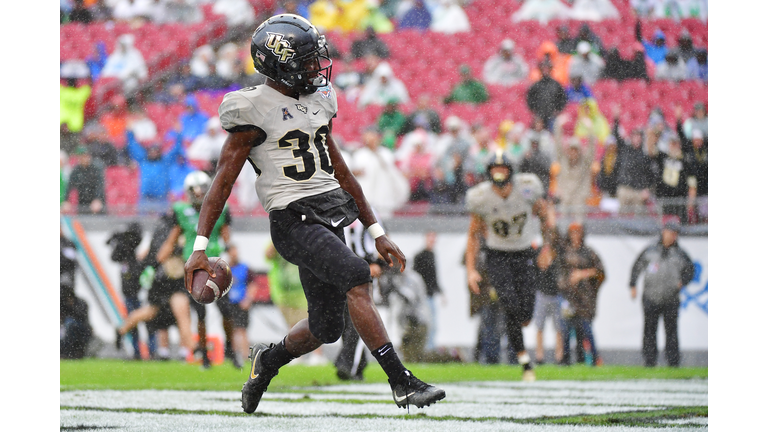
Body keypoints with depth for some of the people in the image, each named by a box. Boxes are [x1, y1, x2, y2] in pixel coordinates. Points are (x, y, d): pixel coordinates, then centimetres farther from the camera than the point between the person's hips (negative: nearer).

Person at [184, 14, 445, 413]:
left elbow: (339, 171, 23)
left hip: (331, 218, 8)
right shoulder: (255, 109, -7)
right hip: (294, 220, -8)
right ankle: (401, 383, -28)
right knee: (357, 276, -27)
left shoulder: (317, 102, 16)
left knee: (326, 327, 8)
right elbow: (223, 180, -8)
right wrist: (200, 247, -14)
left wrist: (377, 233, 22)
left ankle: (268, 360, 38)